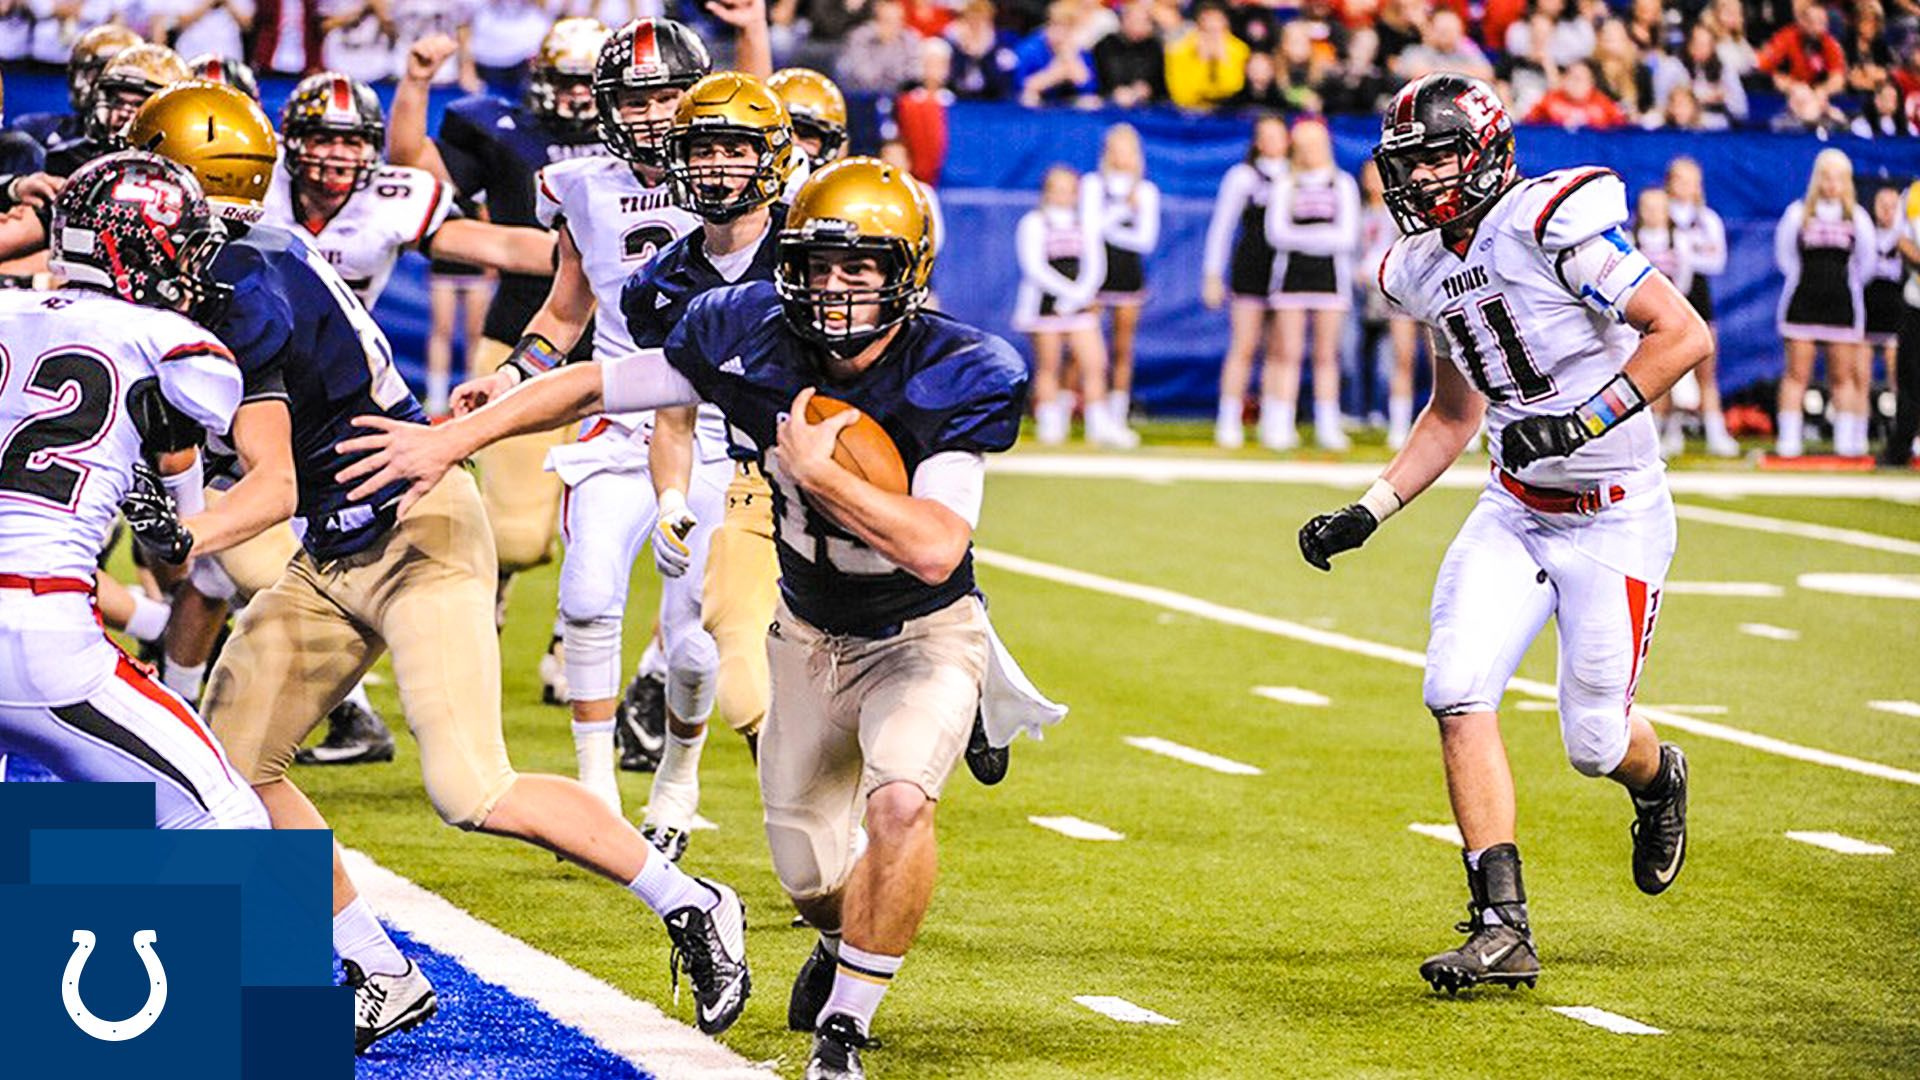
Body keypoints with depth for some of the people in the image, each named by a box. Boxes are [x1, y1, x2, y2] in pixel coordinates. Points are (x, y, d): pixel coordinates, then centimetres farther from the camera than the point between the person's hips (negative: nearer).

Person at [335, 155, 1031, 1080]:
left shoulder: (961, 378, -25)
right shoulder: (752, 339, -16)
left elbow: (935, 549, -34)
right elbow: (593, 385, -5)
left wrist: (818, 473, -35)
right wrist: (452, 438, -6)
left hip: (923, 634, -4)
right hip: (810, 632, 4)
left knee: (898, 801, -31)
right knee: (813, 880, 8)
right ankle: (849, 941, 48)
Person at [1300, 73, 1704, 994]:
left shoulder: (1552, 225, -19)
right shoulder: (1426, 272, 5)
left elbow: (1686, 334, -22)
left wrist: (1586, 421, -29)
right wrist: (1370, 511, 10)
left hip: (1614, 519, -6)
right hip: (1514, 512, 6)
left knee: (1595, 740, -2)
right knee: (1458, 693, -13)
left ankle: (1659, 779, 38)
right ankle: (1502, 929, -8)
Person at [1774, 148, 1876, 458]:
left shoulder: (1858, 218, 4)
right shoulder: (1799, 214, 2)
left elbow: (1865, 263, 12)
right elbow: (1785, 256, 8)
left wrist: (1845, 285, 12)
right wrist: (1806, 282, 7)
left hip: (1843, 304, 1)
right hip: (1802, 304, -1)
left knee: (1844, 376, 3)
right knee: (1797, 373, -3)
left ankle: (1846, 440, 8)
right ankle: (1789, 439, -1)